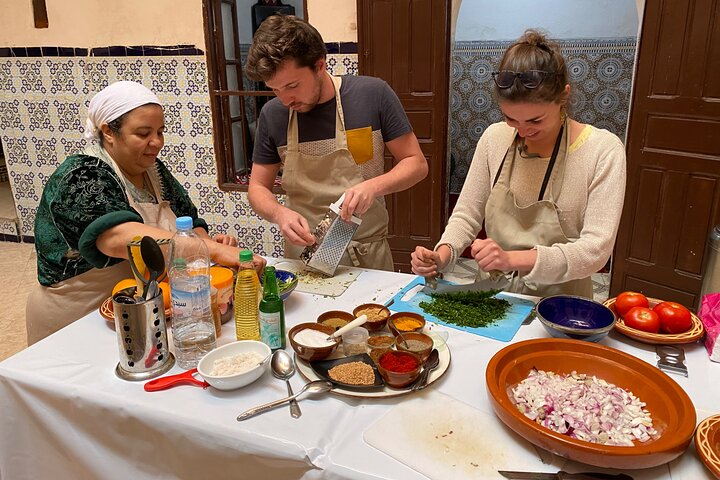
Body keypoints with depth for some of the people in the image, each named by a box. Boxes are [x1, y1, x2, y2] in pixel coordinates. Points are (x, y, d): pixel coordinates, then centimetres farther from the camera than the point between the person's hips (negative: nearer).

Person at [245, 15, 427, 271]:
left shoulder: (373, 94, -12)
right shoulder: (273, 115, -6)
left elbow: (416, 163, -6)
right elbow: (258, 187, 3)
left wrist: (374, 186, -24)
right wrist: (279, 213, -19)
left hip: (368, 252, -1)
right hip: (302, 254, 2)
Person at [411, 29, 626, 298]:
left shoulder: (603, 151, -12)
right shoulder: (495, 138, -1)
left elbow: (595, 249, -17)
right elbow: (467, 215, 4)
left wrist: (512, 258, -29)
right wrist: (443, 255, -16)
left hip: (558, 305, -2)